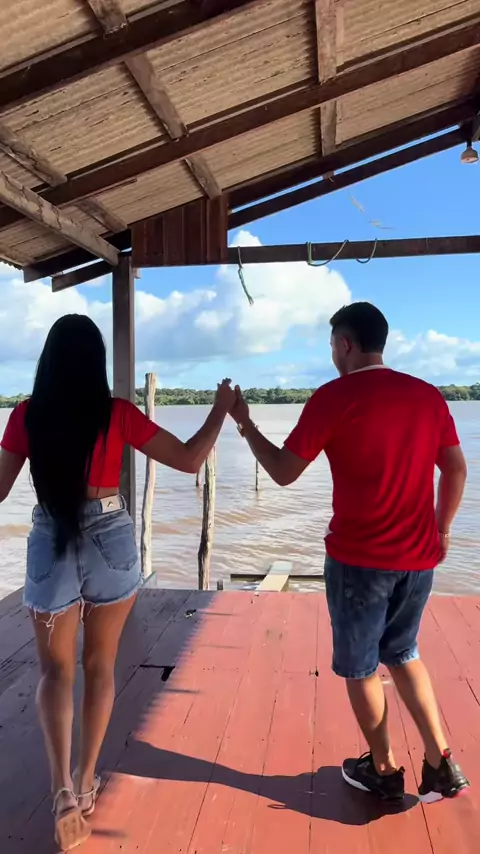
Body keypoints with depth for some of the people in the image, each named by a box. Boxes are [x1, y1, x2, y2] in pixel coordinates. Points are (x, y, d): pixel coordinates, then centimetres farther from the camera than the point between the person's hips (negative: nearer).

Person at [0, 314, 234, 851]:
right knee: (100, 664, 18)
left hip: (51, 545, 0)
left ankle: (64, 790, 2)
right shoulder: (118, 414, -10)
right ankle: (86, 781, 30)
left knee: (55, 670, 15)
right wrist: (222, 407, 4)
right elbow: (189, 460, -8)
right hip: (110, 542, 0)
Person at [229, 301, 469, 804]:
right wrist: (442, 527, 21)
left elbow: (283, 473, -10)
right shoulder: (427, 395, 3)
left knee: (360, 667, 16)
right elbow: (456, 469, 8)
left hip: (359, 557, -5)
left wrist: (244, 423, 4)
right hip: (419, 556, 6)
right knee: (402, 652, 26)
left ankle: (383, 772, 32)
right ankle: (441, 764, 25)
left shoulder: (334, 398, -12)